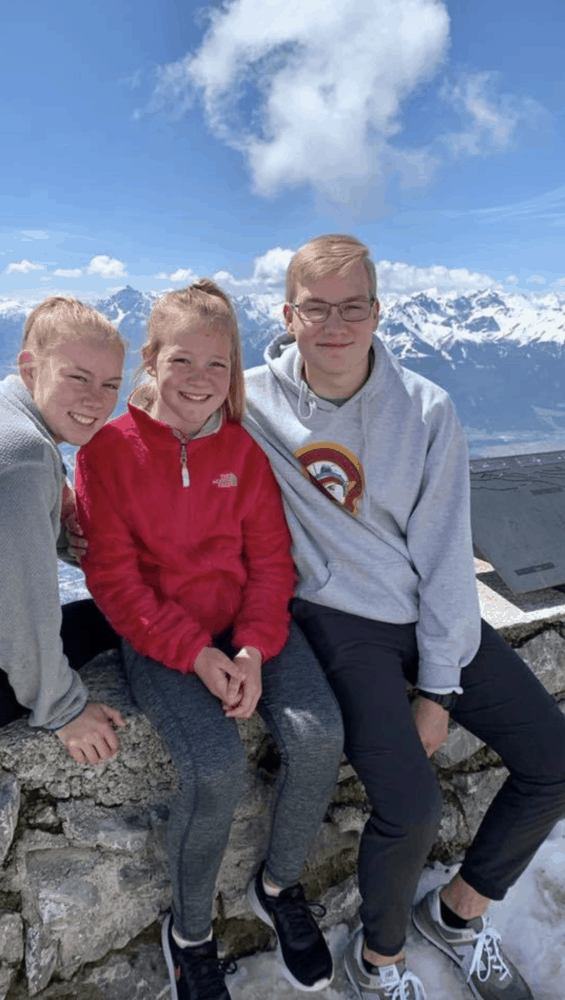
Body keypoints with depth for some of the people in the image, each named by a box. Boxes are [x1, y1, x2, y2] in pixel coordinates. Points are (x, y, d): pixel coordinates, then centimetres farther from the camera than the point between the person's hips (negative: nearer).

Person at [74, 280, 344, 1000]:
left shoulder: (244, 449, 2)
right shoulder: (108, 450, -6)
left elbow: (271, 559, 2)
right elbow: (113, 578, -8)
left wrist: (252, 649, -13)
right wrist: (196, 653, -17)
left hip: (249, 623, 3)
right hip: (157, 634, -3)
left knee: (320, 735, -17)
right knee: (216, 764, -24)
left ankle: (280, 886, 15)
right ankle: (189, 932, 10)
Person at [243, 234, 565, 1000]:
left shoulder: (427, 411, -8)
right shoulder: (252, 402, -10)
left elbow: (444, 555, -8)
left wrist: (439, 688, -7)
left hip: (433, 613, 4)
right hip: (338, 617, -3)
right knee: (412, 807, -18)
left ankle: (458, 910, 28)